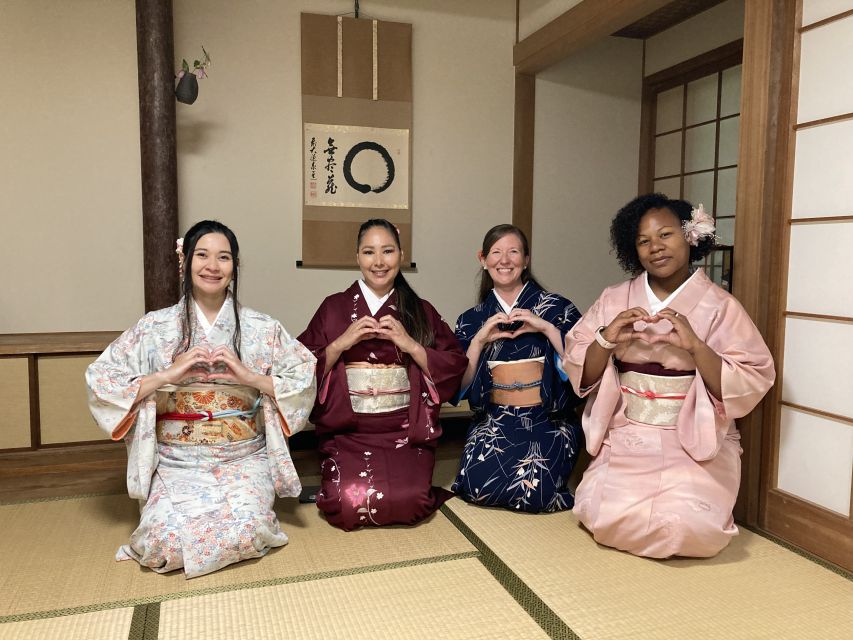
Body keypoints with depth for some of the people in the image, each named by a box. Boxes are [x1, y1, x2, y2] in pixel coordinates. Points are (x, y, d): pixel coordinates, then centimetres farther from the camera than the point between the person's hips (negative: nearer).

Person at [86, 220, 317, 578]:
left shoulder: (261, 329, 3)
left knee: (245, 531, -26)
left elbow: (306, 380, 0)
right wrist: (166, 376, -14)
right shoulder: (156, 327, 3)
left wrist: (251, 377, -14)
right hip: (177, 463, 1)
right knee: (166, 540, -23)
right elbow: (99, 382, -1)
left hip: (244, 460, 0)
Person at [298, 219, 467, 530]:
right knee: (348, 504, -22)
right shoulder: (334, 308, 6)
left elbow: (455, 367, 0)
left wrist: (410, 345, -11)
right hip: (347, 433, 0)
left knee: (407, 502, -22)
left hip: (406, 433, 0)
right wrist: (341, 343, -12)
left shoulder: (421, 311, 7)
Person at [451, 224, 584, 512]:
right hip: (495, 422, 2)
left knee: (533, 489, -27)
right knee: (477, 484, -25)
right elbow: (460, 387, 3)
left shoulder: (557, 308, 3)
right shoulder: (471, 320, 10)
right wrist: (478, 341, -9)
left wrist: (547, 328, -16)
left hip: (548, 421, -2)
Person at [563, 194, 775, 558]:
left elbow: (751, 386, -9)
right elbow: (580, 376, 1)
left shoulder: (719, 307, -3)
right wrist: (606, 339, -18)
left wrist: (695, 345, -23)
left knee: (689, 526, -22)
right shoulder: (614, 301, 3)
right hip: (627, 437, 2)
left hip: (695, 441, -1)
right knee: (605, 515, -19)